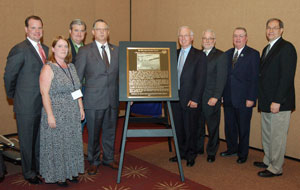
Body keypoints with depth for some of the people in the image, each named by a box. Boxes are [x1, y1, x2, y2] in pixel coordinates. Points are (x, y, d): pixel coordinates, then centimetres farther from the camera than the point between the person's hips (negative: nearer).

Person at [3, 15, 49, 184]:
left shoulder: (46, 49, 9)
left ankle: (40, 167, 37)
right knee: (27, 140, 9)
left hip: (44, 104, 7)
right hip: (27, 105, -6)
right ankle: (29, 173, 26)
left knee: (41, 138, 19)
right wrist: (13, 96, 1)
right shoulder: (19, 50, -14)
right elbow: (9, 76, -10)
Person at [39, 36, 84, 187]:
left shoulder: (71, 67, 10)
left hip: (73, 114, 6)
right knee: (56, 144, 5)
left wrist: (81, 108, 10)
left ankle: (70, 171, 30)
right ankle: (57, 175, 21)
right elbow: (44, 93, -15)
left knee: (72, 142, 14)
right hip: (56, 113, -6)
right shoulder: (48, 68, -10)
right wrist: (50, 115, -19)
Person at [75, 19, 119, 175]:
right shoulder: (85, 51, -1)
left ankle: (108, 158, 33)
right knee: (93, 133, 8)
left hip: (112, 99, 3)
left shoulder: (116, 50, 9)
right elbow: (77, 77, 0)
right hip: (93, 100, -3)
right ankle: (94, 161, 27)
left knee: (110, 131, 15)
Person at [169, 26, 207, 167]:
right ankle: (181, 152, 29)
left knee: (190, 128, 5)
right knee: (178, 128, 13)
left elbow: (201, 80, -9)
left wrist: (195, 99, -14)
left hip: (190, 99, -5)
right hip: (175, 97, 5)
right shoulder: (174, 54, 12)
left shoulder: (199, 56, -4)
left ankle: (191, 155, 22)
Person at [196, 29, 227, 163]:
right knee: (198, 124, 13)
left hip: (211, 98, -4)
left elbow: (221, 78, -9)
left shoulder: (220, 56, -3)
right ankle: (198, 148, 30)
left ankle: (211, 152, 22)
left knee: (212, 126, 6)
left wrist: (215, 97, -15)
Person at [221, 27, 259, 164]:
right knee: (229, 126, 15)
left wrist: (251, 98, -14)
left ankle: (242, 154, 24)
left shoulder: (253, 54, -4)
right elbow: (224, 75, 10)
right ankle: (232, 149, 35)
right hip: (228, 98, 5)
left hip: (244, 100, -5)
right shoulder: (227, 54, 11)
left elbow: (255, 79, -9)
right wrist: (222, 94, 3)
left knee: (243, 128, 7)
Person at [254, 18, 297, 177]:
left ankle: (276, 168, 14)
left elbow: (287, 76, -18)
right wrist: (262, 98, 12)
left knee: (277, 136, 1)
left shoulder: (287, 48, -11)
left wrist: (277, 101, -21)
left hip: (279, 102, -9)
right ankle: (268, 161, 33)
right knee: (266, 134, 18)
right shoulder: (266, 49, 16)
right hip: (266, 102, 9)